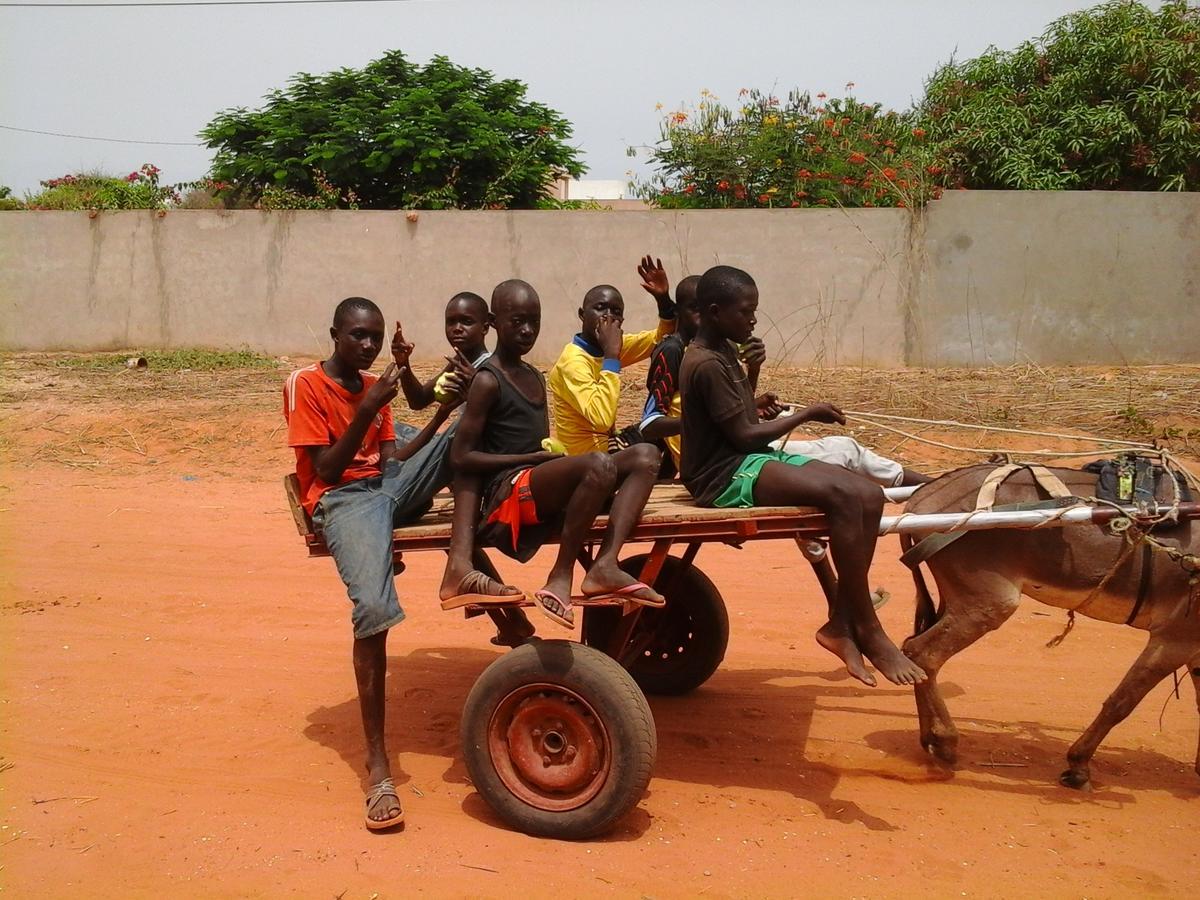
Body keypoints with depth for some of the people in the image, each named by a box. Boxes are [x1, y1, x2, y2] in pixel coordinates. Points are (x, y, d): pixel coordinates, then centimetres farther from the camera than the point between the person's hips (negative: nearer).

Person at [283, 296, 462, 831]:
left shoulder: (374, 385, 21)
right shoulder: (305, 385, 0)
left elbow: (392, 460, 11)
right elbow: (327, 469, -8)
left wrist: (442, 410, -1)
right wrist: (366, 410, -16)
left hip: (390, 486, 7)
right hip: (342, 498, -7)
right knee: (374, 606, -32)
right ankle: (378, 764, -29)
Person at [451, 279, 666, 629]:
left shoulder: (535, 377, 21)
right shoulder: (488, 381, -4)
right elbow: (460, 456, -9)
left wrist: (555, 454, 4)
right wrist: (532, 457, -12)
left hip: (544, 488, 9)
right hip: (507, 491, -9)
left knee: (646, 455, -3)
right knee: (599, 464, -34)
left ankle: (606, 564, -22)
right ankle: (560, 577, -21)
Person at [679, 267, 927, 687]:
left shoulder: (722, 354, 17)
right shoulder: (706, 364, -14)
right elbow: (744, 436, -16)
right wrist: (807, 414, -6)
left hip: (749, 462, 10)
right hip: (728, 477, -10)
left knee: (868, 495, -7)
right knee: (843, 496, -29)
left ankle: (841, 622, -6)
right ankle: (868, 631, -19)